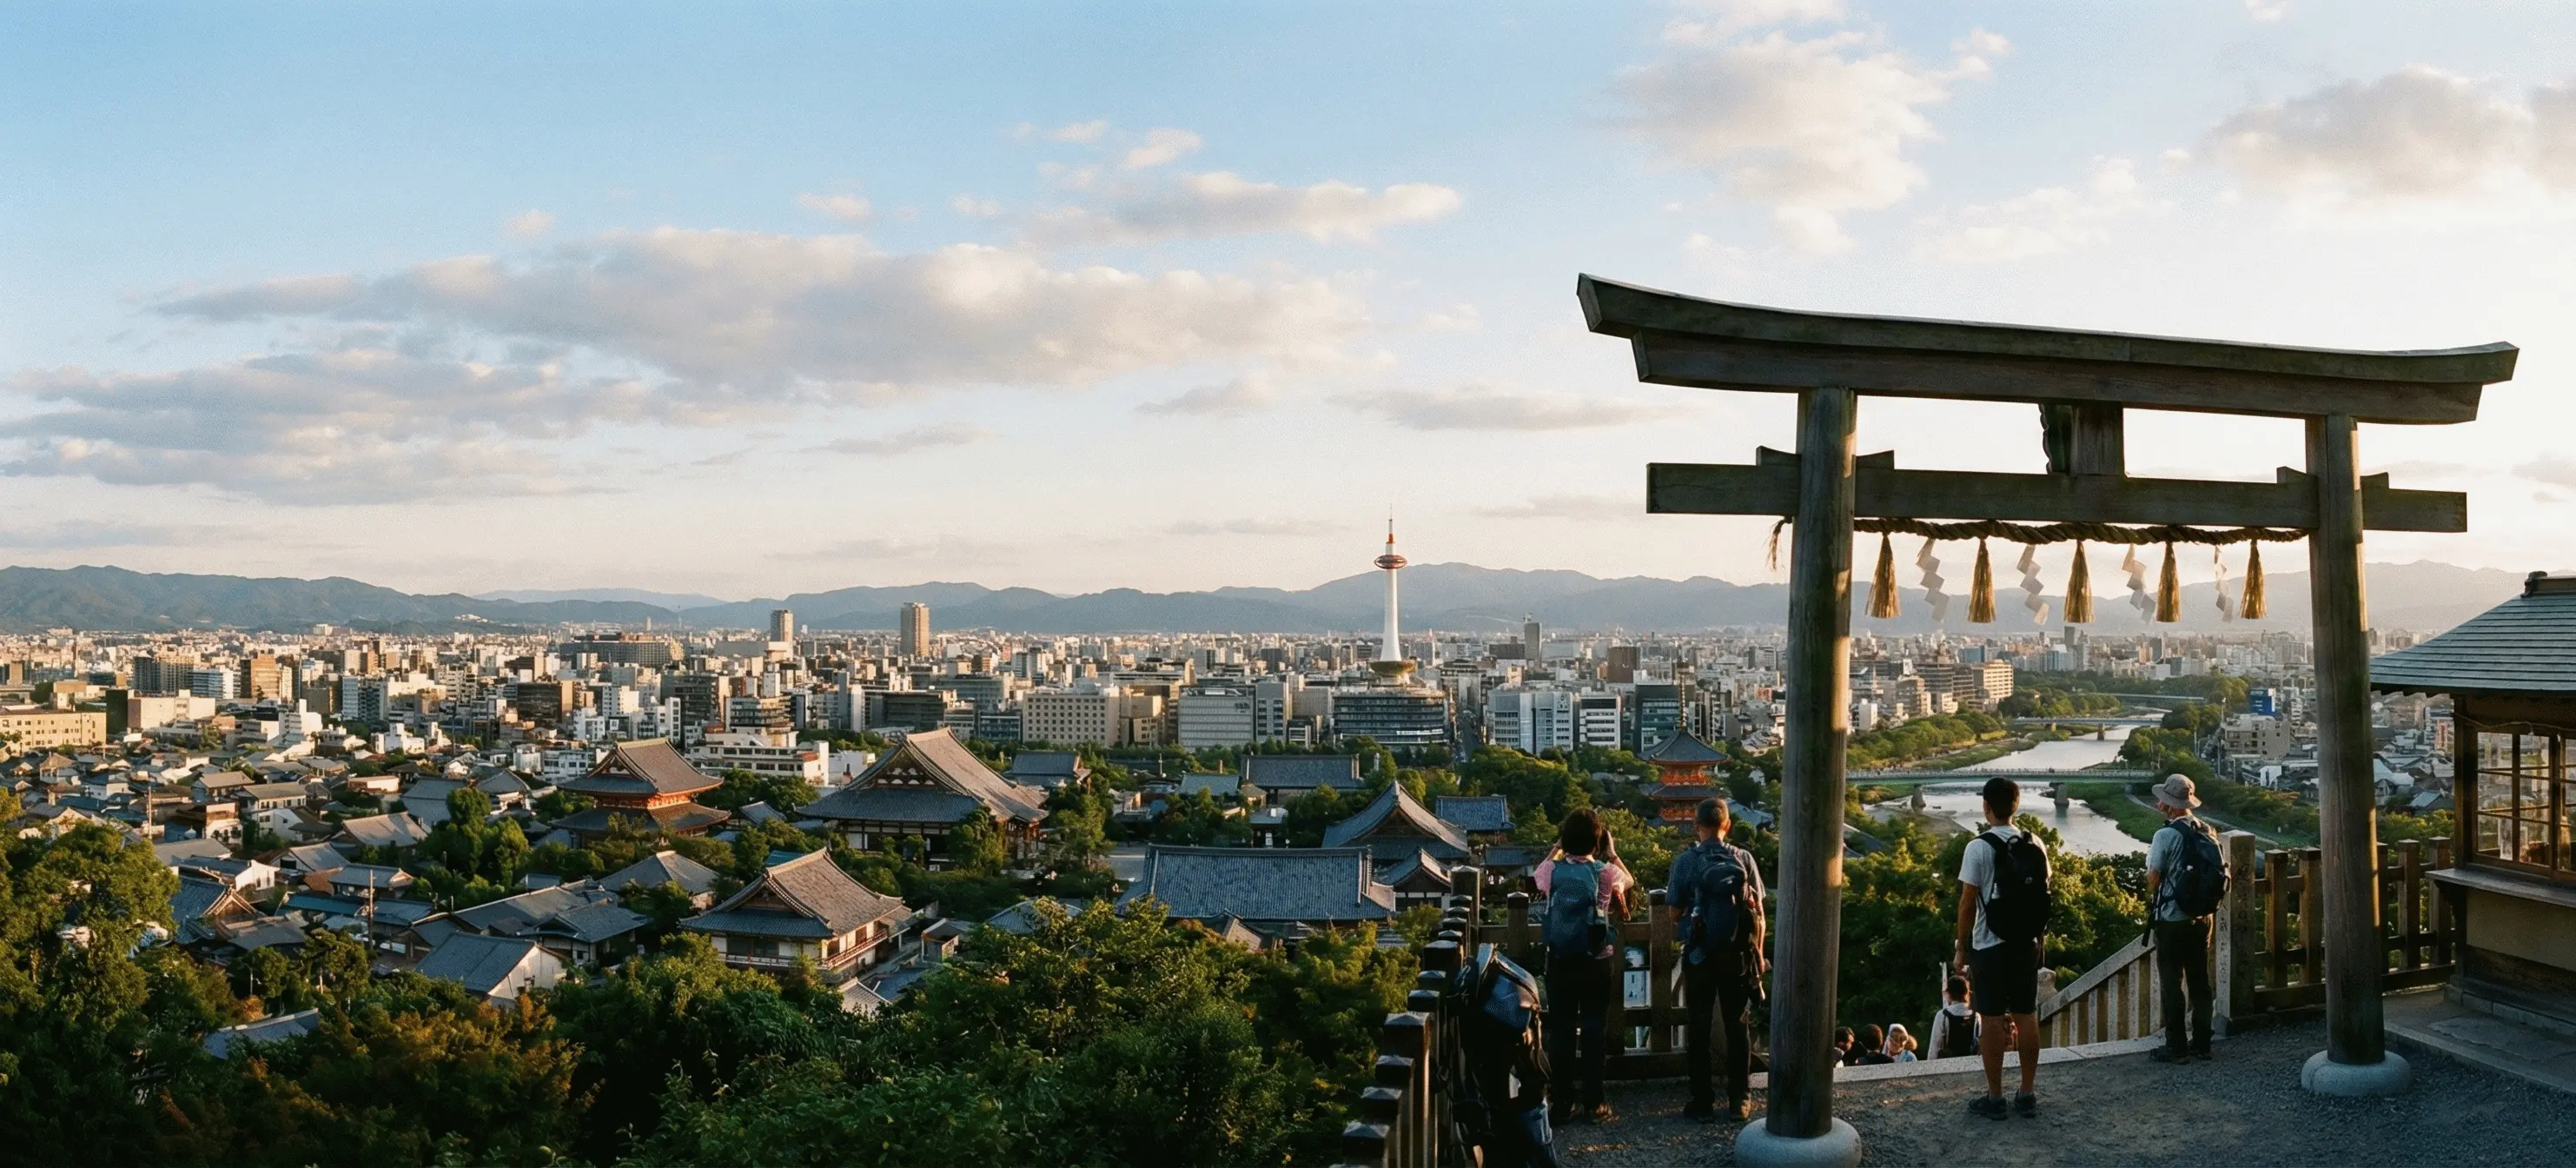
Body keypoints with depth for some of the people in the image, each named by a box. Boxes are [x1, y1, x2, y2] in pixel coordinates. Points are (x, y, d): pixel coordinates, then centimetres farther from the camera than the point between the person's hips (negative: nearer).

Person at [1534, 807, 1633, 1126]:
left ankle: (1563, 1102, 10)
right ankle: (1592, 1104, 7)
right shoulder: (1605, 872, -7)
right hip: (1597, 961, -1)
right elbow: (1629, 881, 17)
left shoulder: (1553, 870, -5)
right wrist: (1613, 852, 27)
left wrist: (1557, 848, 27)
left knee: (1560, 1029, 6)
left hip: (1560, 960, 1)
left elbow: (1537, 876, 21)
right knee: (1594, 1030, 4)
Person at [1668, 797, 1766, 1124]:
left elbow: (1676, 913, -3)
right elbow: (1758, 911, -1)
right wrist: (1757, 954, 9)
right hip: (1737, 954, 2)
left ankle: (1703, 1103, 8)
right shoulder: (1743, 859, -3)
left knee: (1699, 1029, 6)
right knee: (1736, 1027, 11)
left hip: (1699, 955, -2)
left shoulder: (1685, 862, -8)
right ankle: (1739, 1101, 14)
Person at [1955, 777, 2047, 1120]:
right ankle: (2028, 1095, 17)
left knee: (1991, 1020, 1)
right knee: (2026, 1017, 11)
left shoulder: (1979, 848, -13)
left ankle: (1995, 1098, 5)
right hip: (2027, 943, 5)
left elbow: (1968, 903, -11)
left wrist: (1961, 949, -3)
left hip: (1990, 946, -5)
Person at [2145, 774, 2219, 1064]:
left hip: (2172, 920, -6)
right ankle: (2201, 1043, 20)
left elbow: (2153, 878, -12)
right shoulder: (2207, 832, 2)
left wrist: (2151, 899, 8)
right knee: (2199, 982, 13)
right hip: (2202, 917, 6)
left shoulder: (2165, 836, -17)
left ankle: (2176, 1047, 5)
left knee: (2171, 985, 2)